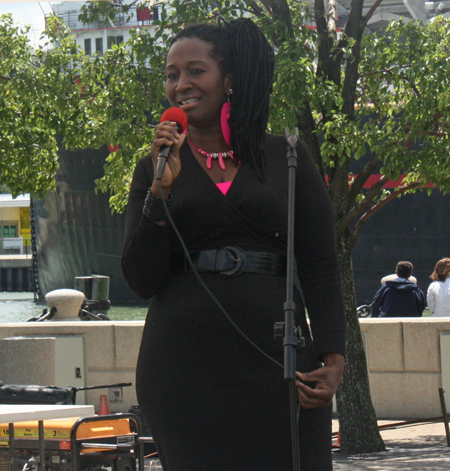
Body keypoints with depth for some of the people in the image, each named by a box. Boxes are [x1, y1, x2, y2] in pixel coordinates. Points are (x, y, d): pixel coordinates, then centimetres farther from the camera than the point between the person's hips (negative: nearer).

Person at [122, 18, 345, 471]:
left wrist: (332, 358, -5)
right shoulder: (155, 169, 10)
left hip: (275, 358, 0)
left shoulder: (286, 158, 8)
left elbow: (320, 267, 6)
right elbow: (142, 280, 1)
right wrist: (162, 188, -8)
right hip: (184, 361, 1)